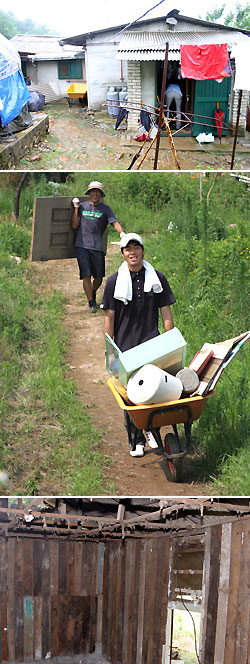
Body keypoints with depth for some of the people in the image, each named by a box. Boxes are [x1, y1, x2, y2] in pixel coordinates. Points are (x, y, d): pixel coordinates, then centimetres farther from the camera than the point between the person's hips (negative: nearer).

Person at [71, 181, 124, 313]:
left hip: (97, 247, 0)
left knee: (99, 277, 7)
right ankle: (91, 303, -1)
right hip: (82, 246, 0)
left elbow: (115, 222, -8)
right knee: (86, 275, -9)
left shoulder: (105, 209, 6)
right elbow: (75, 225, 8)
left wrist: (122, 233, -28)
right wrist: (76, 208, 2)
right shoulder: (82, 206, 12)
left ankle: (93, 293, 38)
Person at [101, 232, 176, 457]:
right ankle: (136, 440, 16)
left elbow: (166, 314, 7)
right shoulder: (114, 282, 2)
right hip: (125, 346, 0)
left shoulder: (157, 278, 4)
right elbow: (109, 317, 4)